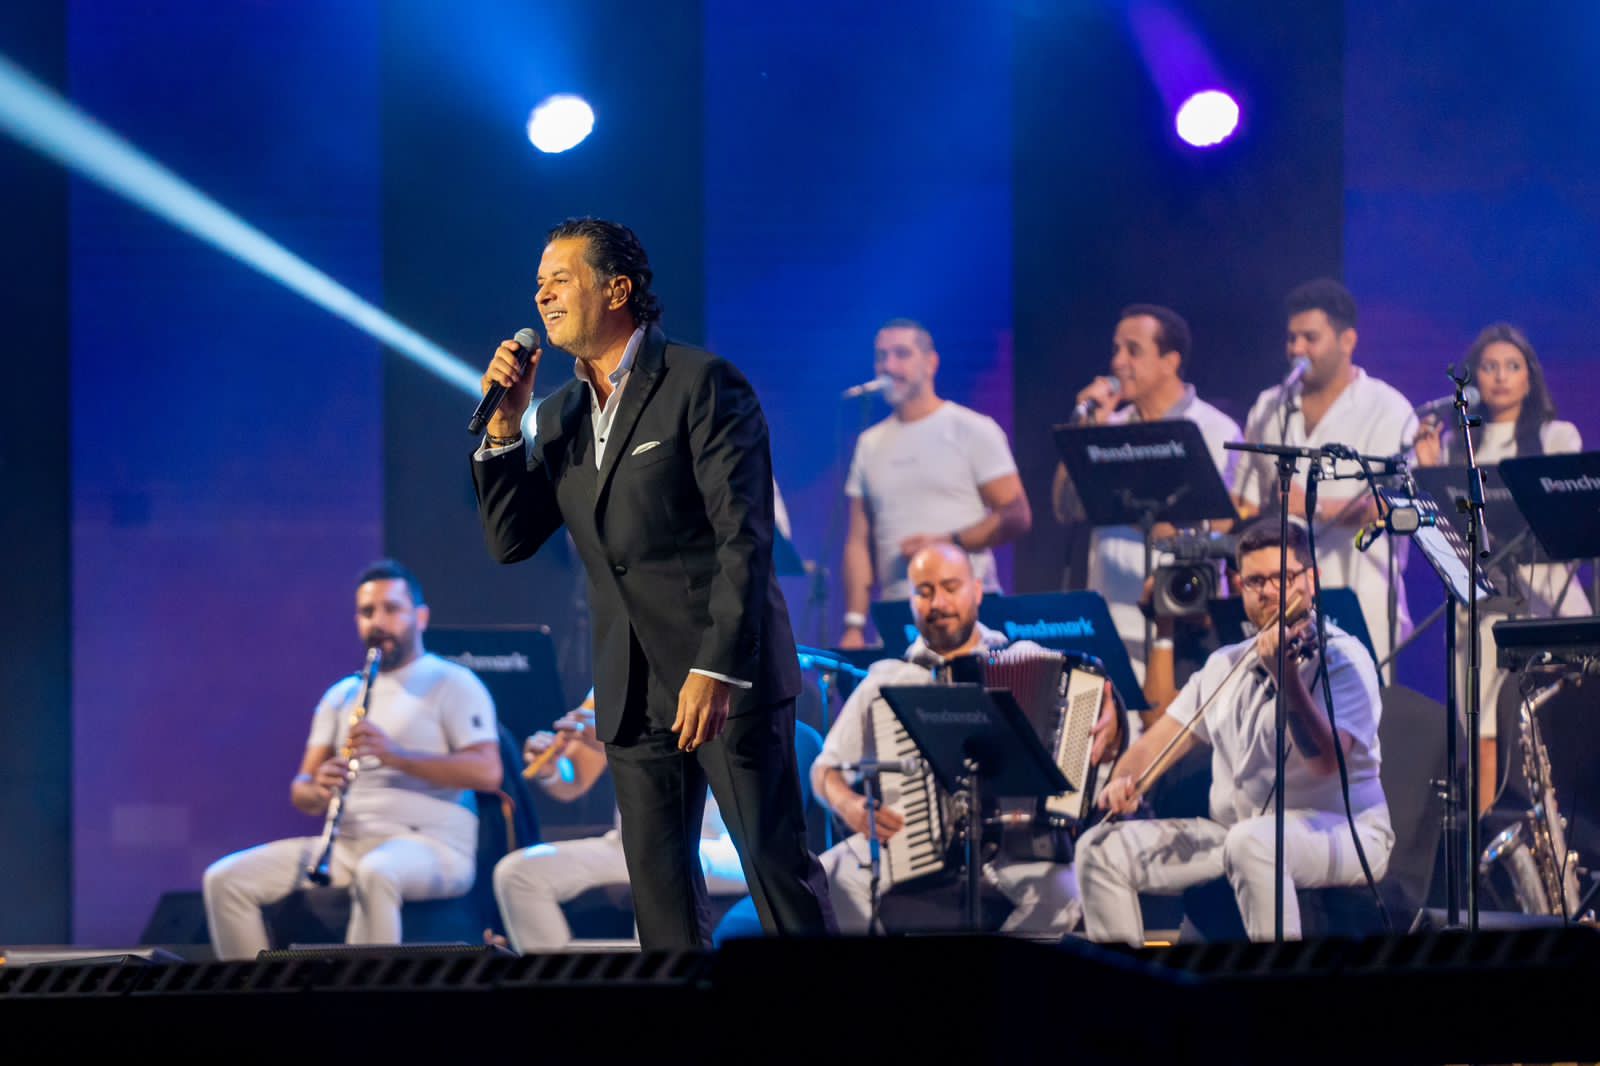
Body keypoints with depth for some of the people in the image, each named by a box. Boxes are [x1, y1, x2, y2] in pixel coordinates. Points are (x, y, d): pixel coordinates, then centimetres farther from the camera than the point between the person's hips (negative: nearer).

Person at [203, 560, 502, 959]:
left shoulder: (453, 684, 2)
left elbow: (487, 772, -12)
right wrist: (317, 790, -11)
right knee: (225, 879, -14)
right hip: (346, 845, 6)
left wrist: (396, 755, -23)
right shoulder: (341, 695, 20)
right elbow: (301, 793, 15)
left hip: (430, 847, -6)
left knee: (375, 873, -42)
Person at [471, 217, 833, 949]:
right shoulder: (559, 415, 14)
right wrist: (505, 424, -1)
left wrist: (717, 669, -22)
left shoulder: (702, 385, -8)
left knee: (777, 864, -7)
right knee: (658, 888, 4)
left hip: (728, 671, -7)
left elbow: (744, 535, -14)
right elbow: (508, 540, 10)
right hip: (634, 689, 7)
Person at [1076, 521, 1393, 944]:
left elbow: (1326, 761, -24)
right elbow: (1162, 740, 15)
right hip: (1235, 827, 7)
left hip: (1341, 832, -7)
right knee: (1102, 847, -5)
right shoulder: (1225, 666, 15)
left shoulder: (1342, 659, -8)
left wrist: (1285, 675, -35)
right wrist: (1125, 781, -7)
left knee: (1253, 841, -40)